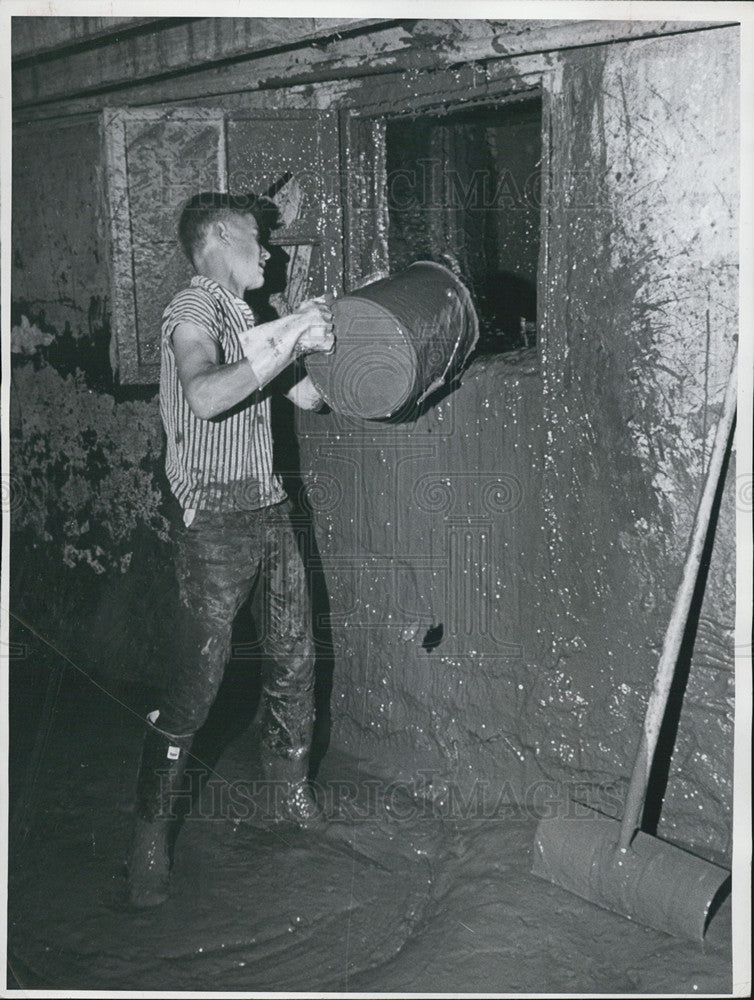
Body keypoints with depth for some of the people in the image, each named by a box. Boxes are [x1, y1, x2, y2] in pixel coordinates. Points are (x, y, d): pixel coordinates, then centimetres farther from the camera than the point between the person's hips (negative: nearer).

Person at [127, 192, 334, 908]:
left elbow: (309, 397, 21)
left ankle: (292, 790, 32)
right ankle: (148, 838, 4)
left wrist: (316, 337, 9)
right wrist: (289, 345, -26)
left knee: (295, 660, 14)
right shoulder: (193, 310, -10)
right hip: (215, 520, -8)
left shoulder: (248, 318, 17)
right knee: (195, 682, -7)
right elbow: (206, 396, -31)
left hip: (269, 510, 9)